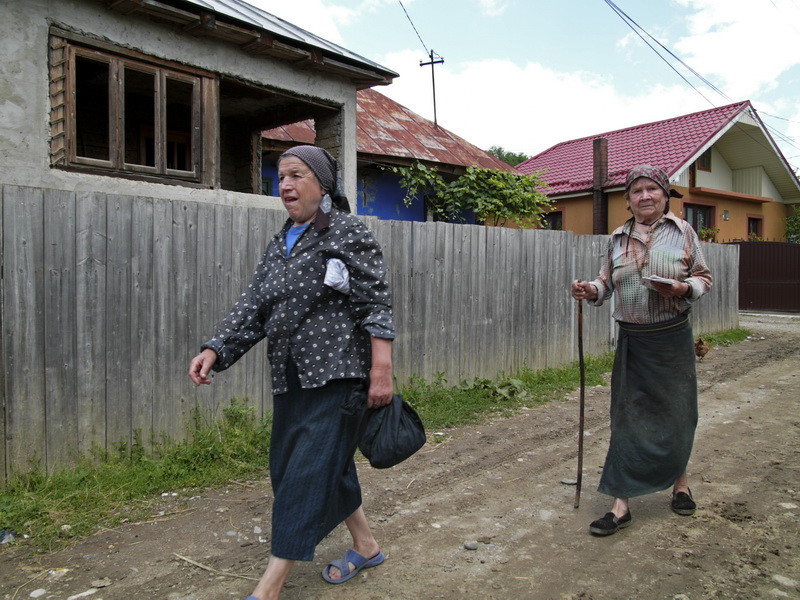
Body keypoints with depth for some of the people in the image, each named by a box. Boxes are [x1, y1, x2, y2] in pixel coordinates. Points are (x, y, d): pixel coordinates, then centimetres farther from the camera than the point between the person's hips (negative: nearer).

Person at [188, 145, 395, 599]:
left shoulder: (348, 232, -6)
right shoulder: (281, 245, 14)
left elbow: (376, 305, -11)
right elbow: (253, 307, 11)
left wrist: (382, 371, -17)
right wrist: (215, 350, -2)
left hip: (336, 374, -8)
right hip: (291, 378, 8)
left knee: (307, 474, -4)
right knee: (329, 464, 17)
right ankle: (366, 546, 37)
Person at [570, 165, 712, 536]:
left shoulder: (682, 231, 1)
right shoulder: (618, 238, 7)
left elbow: (704, 277, 4)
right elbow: (608, 282, 11)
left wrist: (684, 288, -16)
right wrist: (590, 290, -10)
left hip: (672, 338, -1)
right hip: (632, 340, 1)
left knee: (676, 413, 9)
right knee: (628, 416, 1)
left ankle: (680, 483, 36)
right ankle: (621, 504, 5)